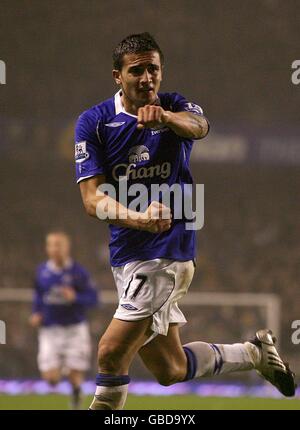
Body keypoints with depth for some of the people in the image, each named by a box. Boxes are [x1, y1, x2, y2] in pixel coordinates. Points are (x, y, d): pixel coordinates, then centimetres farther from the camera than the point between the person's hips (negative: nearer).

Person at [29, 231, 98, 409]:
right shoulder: (42, 271, 2)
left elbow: (93, 299, -7)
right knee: (50, 376, -9)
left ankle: (76, 395, 32)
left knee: (75, 378, -2)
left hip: (75, 329, -2)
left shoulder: (78, 272, -9)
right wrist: (36, 314, 3)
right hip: (50, 329, 2)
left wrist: (75, 298, -24)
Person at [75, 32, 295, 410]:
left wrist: (165, 117, -52)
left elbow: (198, 126, -28)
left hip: (167, 251, -4)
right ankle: (256, 353, 37)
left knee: (111, 352, -16)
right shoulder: (94, 122, 0)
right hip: (126, 254, 4)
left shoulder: (176, 108, -2)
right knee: (170, 371, 13)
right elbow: (93, 199, -9)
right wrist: (140, 219, -29)